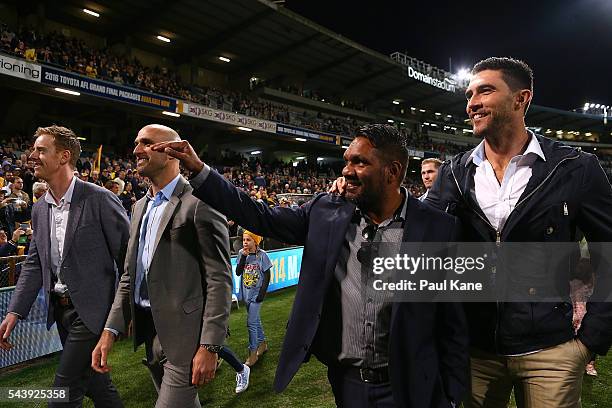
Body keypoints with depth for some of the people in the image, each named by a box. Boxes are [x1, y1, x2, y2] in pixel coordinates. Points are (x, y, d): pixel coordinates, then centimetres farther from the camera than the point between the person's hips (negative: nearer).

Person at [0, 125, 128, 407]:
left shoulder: (99, 199, -15)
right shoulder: (40, 208, 8)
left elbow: (127, 254, -12)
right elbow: (34, 263, 13)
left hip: (91, 309, -7)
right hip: (61, 309, 7)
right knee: (94, 380, 19)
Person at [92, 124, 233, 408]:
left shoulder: (201, 203, -14)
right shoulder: (140, 207, 12)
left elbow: (220, 279, -16)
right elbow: (130, 276, 14)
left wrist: (210, 345, -18)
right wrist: (110, 330, 6)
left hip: (185, 333, -8)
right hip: (148, 330, 8)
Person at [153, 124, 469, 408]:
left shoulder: (438, 229, -13)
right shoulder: (326, 212, -6)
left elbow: (452, 326, -7)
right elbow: (263, 218, 0)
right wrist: (199, 171, -4)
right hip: (344, 380, 3)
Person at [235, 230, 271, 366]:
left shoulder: (262, 255, -13)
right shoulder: (241, 253, -2)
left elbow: (267, 276, -8)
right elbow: (238, 273, -7)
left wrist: (262, 293, -13)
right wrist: (243, 257, -16)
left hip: (257, 292, -5)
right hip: (246, 292, 5)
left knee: (251, 322, -8)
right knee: (255, 320, 19)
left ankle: (253, 353, 4)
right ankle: (262, 343, 38)